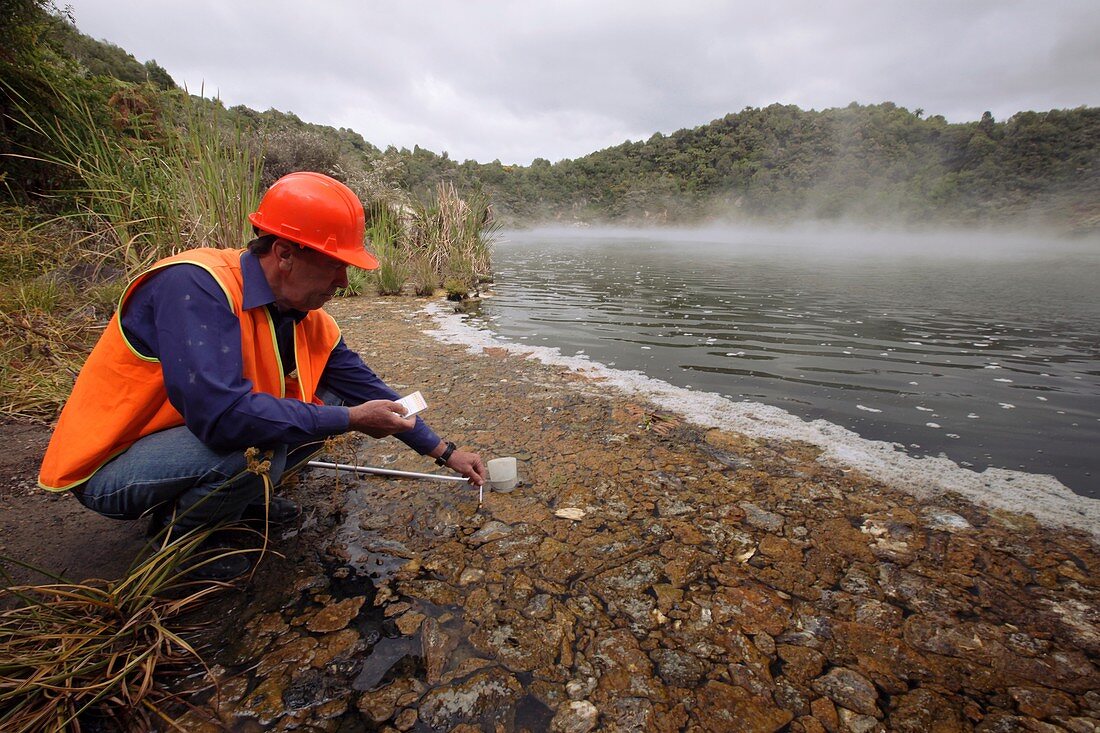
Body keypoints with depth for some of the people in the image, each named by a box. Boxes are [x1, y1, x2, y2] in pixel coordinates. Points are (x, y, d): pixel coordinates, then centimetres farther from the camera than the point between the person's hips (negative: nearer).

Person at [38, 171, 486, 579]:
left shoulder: (305, 316, -7)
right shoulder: (197, 285, -29)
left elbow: (365, 387, -3)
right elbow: (221, 414, -40)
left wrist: (443, 452, -2)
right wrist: (351, 420, -30)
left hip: (190, 435, 7)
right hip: (110, 467, -7)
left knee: (326, 400, -3)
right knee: (258, 444, -33)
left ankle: (240, 497, 10)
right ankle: (177, 537, -2)